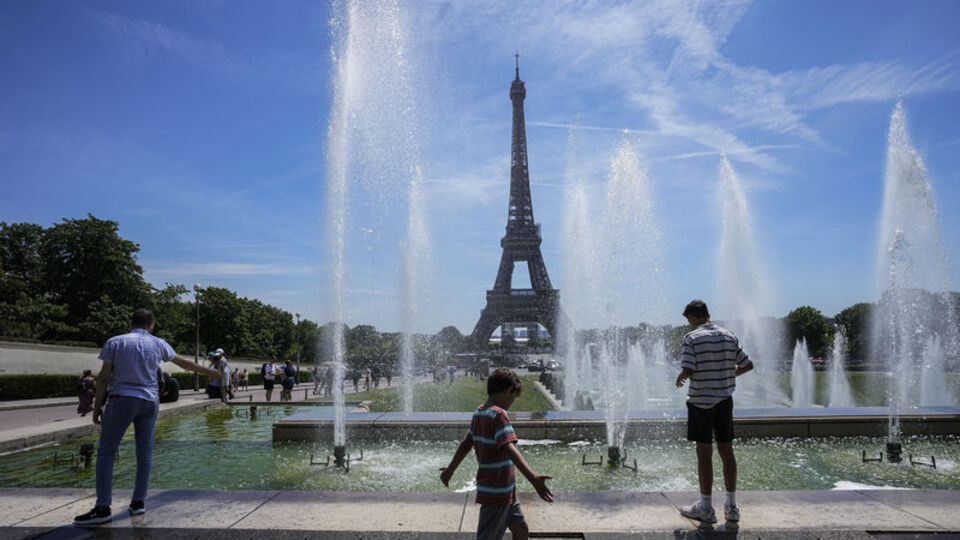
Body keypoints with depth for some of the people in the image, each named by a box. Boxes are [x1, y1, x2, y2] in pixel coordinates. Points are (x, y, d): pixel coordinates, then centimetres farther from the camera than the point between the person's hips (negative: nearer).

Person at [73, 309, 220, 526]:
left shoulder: (115, 342, 0)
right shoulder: (158, 344, 7)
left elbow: (104, 377, -4)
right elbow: (183, 362, 18)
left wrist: (97, 405, 3)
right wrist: (207, 371, 31)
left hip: (122, 400, -3)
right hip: (149, 402, 3)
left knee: (106, 453, 3)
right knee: (145, 453, 9)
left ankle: (103, 508, -2)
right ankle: (138, 502, 15)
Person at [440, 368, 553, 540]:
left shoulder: (479, 412, 6)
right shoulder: (498, 415, -22)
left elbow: (465, 444, 17)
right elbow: (509, 448, -36)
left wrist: (450, 469, 30)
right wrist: (533, 478, -47)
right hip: (496, 492, -9)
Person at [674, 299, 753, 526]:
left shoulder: (692, 338, -11)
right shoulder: (729, 336, 6)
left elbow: (688, 370, -20)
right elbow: (747, 365, 10)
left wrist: (680, 378, 1)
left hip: (701, 401, -5)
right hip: (725, 400, 5)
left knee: (704, 453, 1)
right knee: (726, 450, 12)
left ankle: (706, 508, 10)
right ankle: (732, 507, 19)